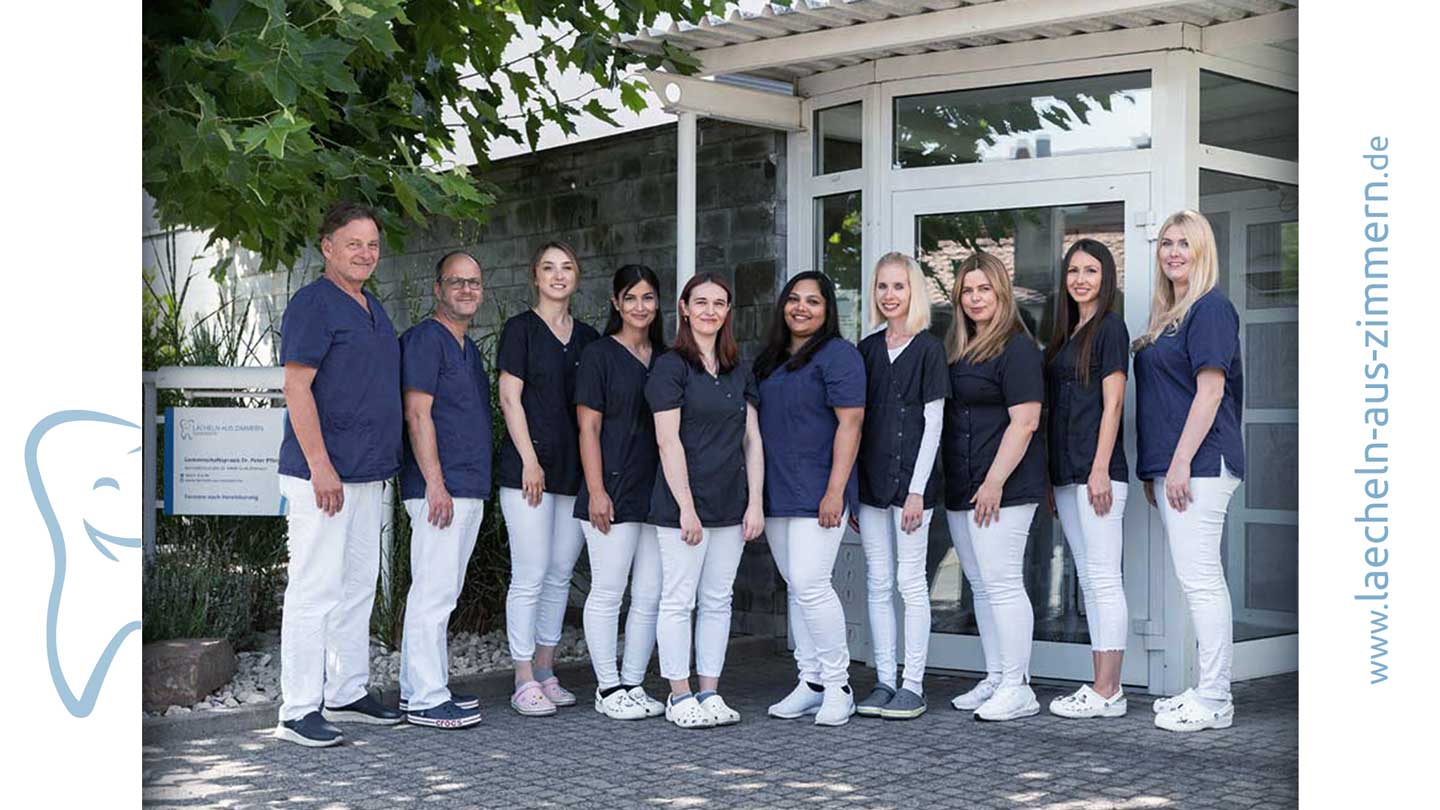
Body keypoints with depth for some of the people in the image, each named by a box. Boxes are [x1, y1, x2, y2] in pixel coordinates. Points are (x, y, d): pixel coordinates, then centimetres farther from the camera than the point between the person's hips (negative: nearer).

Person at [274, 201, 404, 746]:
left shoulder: (373, 309, 17)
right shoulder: (313, 304, -10)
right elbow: (296, 388, -17)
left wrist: (386, 461, 20)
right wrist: (320, 466, -22)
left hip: (367, 474, 9)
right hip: (321, 475, -9)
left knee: (358, 587, 14)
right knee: (315, 589, -6)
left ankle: (347, 695, 24)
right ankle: (299, 710, -1)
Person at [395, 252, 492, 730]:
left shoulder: (468, 348, 21)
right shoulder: (425, 339, -8)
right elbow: (417, 414, -15)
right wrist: (435, 484, -20)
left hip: (469, 491, 10)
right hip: (440, 490, -10)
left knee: (443, 593, 13)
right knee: (433, 593, -9)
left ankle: (421, 687, 20)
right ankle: (425, 700, -6)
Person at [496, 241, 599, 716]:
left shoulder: (587, 338, 15)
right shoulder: (521, 329, 0)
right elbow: (510, 398, -6)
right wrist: (530, 460, -13)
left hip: (574, 471, 5)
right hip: (528, 467, -5)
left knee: (560, 575, 8)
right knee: (530, 575, -6)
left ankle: (545, 673, 17)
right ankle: (524, 682, 0)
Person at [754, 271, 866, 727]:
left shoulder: (837, 356, -7)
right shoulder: (769, 360, 17)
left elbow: (849, 423, -13)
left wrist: (835, 490, -19)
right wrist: (755, 493, 17)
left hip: (816, 493, -8)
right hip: (776, 494, 8)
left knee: (810, 583, -14)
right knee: (796, 588, 10)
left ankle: (838, 685, -3)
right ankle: (810, 683, 17)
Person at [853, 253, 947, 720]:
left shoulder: (928, 348, -4)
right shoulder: (868, 349, 12)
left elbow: (933, 423, -7)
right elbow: (857, 420, 14)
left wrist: (917, 490, -12)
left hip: (910, 479, -6)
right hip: (871, 480, 6)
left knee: (911, 582, -2)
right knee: (877, 584, 8)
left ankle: (913, 686, 4)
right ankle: (884, 682, 15)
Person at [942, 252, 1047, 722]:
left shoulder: (1017, 348, -8)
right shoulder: (958, 348, 18)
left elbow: (1025, 422, -15)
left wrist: (995, 481, -19)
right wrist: (947, 482, 16)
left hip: (1001, 489, -9)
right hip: (961, 489, 9)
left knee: (1002, 583, -8)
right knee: (981, 587, 11)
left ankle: (1017, 687, -2)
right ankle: (995, 679, 19)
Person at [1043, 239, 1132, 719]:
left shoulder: (1109, 328, -4)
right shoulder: (1067, 333, 19)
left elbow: (1112, 402, -11)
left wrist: (1101, 470, -18)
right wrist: (1050, 479, 16)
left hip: (1096, 470, -9)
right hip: (1066, 473, 9)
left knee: (1104, 578, -7)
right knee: (1088, 580, 10)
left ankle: (1107, 692, -5)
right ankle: (1103, 686, 14)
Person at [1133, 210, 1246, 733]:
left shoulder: (1210, 308, -8)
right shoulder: (1167, 315, 19)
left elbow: (1210, 390, -15)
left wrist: (1181, 462, -19)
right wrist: (1153, 471, 18)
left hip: (1201, 463, -10)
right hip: (1170, 466, 10)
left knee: (1200, 578, -8)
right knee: (1198, 579, 12)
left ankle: (1214, 702, -3)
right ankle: (1209, 691, 19)